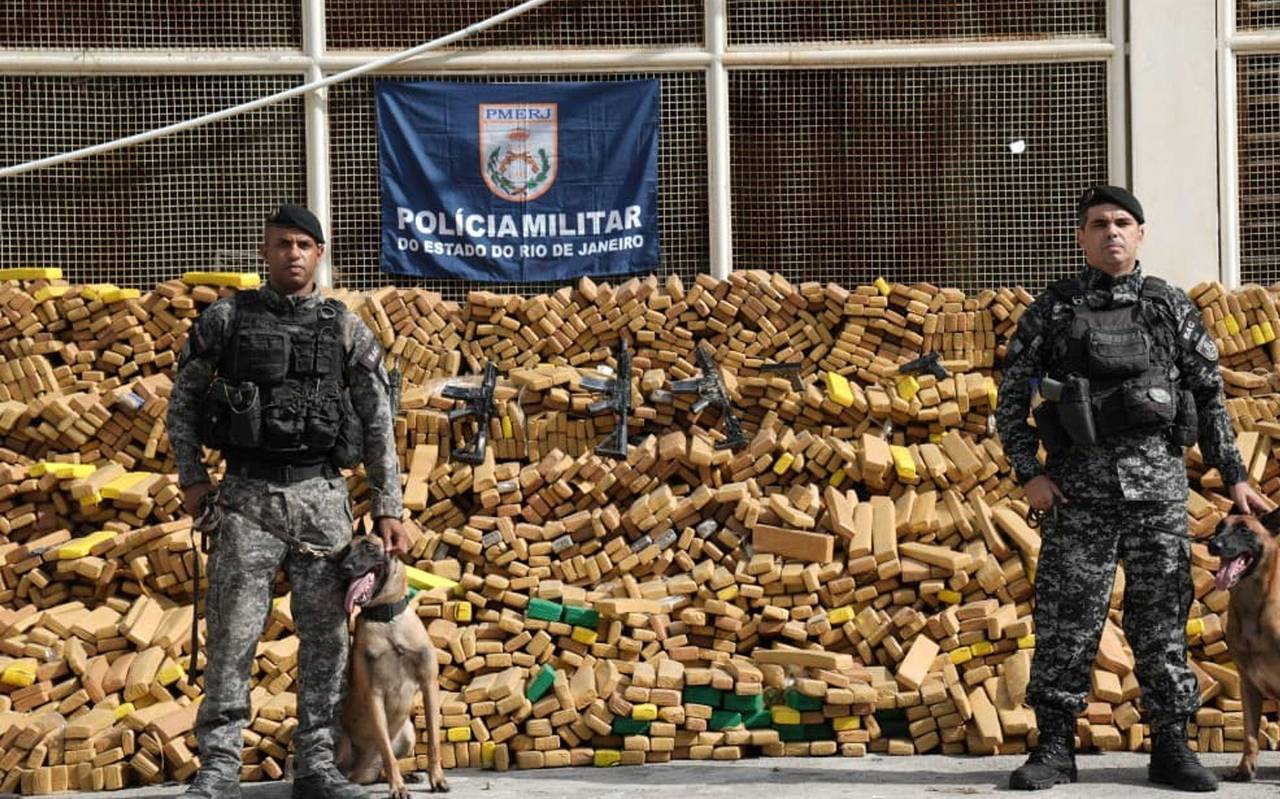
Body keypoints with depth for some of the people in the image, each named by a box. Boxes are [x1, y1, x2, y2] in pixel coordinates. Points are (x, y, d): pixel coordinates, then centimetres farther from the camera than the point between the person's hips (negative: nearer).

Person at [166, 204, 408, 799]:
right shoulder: (225, 320, 5)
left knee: (325, 633, 4)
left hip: (322, 497, 2)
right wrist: (191, 477, 1)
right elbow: (183, 402, 11)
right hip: (248, 496, -1)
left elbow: (379, 426, 7)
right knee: (232, 632, -5)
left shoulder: (347, 330, 7)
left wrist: (388, 508, 3)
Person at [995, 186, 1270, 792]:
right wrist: (1029, 474, -5)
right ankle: (1055, 747, 5)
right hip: (1079, 481, -1)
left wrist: (1234, 476, 8)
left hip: (1157, 478, 1)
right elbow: (1011, 399, 6)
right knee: (1066, 617, -2)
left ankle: (1170, 746, 10)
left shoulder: (1171, 307, 10)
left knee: (1161, 616, 3)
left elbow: (1210, 396, 13)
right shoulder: (1051, 310, 6)